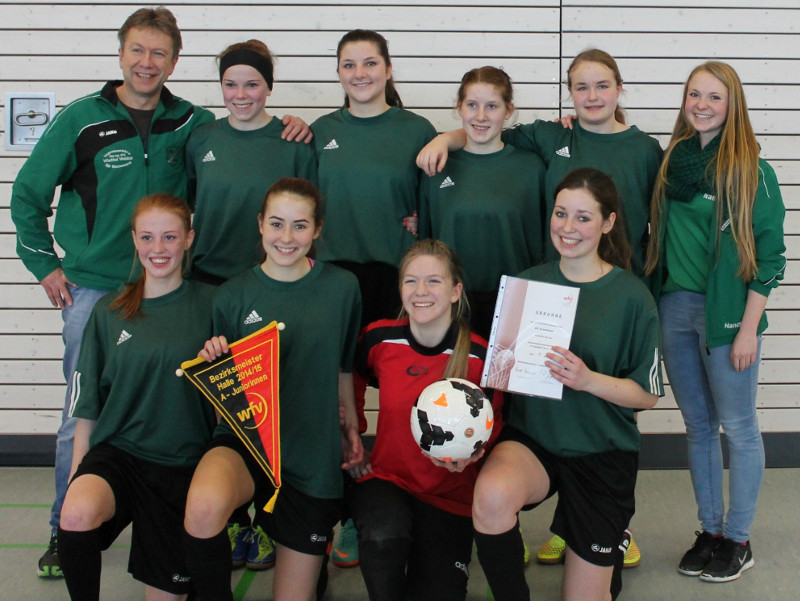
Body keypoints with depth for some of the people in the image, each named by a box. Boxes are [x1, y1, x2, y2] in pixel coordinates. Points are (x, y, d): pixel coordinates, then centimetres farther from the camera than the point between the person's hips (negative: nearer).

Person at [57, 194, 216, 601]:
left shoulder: (208, 305, 0)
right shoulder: (109, 311, 5)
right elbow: (88, 403, 9)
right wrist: (77, 472, 7)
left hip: (183, 465, 0)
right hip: (116, 451, 0)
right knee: (75, 516, -32)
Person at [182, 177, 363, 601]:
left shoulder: (341, 288, 0)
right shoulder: (233, 295, -2)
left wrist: (351, 427, 19)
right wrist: (211, 365, -15)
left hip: (313, 457, 1)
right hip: (244, 440, -1)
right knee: (204, 508, -36)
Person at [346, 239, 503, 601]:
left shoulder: (479, 356, -13)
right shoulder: (379, 339, -7)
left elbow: (493, 423, 3)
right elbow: (352, 382, 16)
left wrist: (472, 451, -17)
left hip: (450, 493, 0)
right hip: (385, 478, 0)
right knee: (384, 534, -34)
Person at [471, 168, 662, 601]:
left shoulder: (631, 297, -8)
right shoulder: (526, 284, 1)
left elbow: (647, 395, -6)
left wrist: (588, 379, -23)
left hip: (602, 452, -1)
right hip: (531, 437, 1)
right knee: (491, 495, -35)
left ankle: (609, 550, 40)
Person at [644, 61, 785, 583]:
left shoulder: (751, 169, -7)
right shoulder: (673, 161, 9)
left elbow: (768, 253, -9)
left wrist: (749, 327, -13)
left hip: (725, 310, -5)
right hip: (674, 306, 5)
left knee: (738, 427, 4)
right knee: (698, 426, 13)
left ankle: (738, 540, 16)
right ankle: (710, 530, 25)